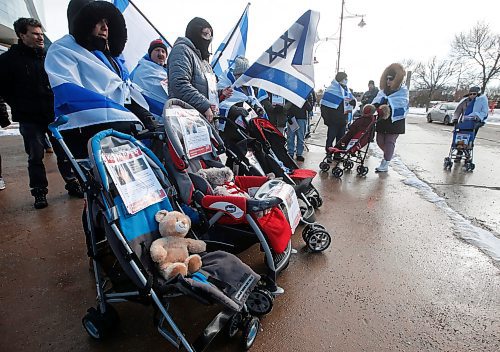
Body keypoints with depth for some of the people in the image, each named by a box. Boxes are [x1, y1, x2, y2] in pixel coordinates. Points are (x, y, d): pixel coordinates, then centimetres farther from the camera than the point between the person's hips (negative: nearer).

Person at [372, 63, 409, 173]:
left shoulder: (403, 90, -2)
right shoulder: (383, 90, 13)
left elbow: (401, 103, -18)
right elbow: (377, 100, 2)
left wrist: (389, 107, -32)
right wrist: (375, 106, -20)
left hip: (395, 121, -5)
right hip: (382, 120, 6)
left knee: (389, 141, -3)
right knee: (380, 141, 8)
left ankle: (385, 165, 3)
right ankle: (388, 155, 38)